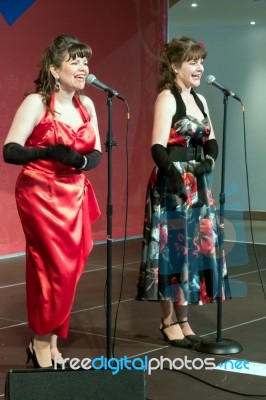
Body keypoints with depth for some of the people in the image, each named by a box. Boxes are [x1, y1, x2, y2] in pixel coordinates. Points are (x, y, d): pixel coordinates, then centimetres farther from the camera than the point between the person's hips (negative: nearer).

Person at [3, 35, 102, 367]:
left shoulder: (86, 104, 7)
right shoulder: (36, 103, -11)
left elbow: (97, 153, 9)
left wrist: (81, 161, -13)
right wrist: (48, 152, -31)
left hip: (75, 197, 6)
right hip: (40, 195, -6)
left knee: (69, 270, 6)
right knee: (54, 269, -8)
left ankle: (50, 343, 17)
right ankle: (41, 346, 6)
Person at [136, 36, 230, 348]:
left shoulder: (200, 100, 14)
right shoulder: (166, 98, -9)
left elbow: (211, 141, 19)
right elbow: (158, 147, -18)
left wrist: (209, 160, -3)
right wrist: (176, 177, -29)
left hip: (198, 185, 8)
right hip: (172, 183, -8)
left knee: (195, 247, 9)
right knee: (172, 248, -3)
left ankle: (183, 318, 18)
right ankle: (169, 320, 7)